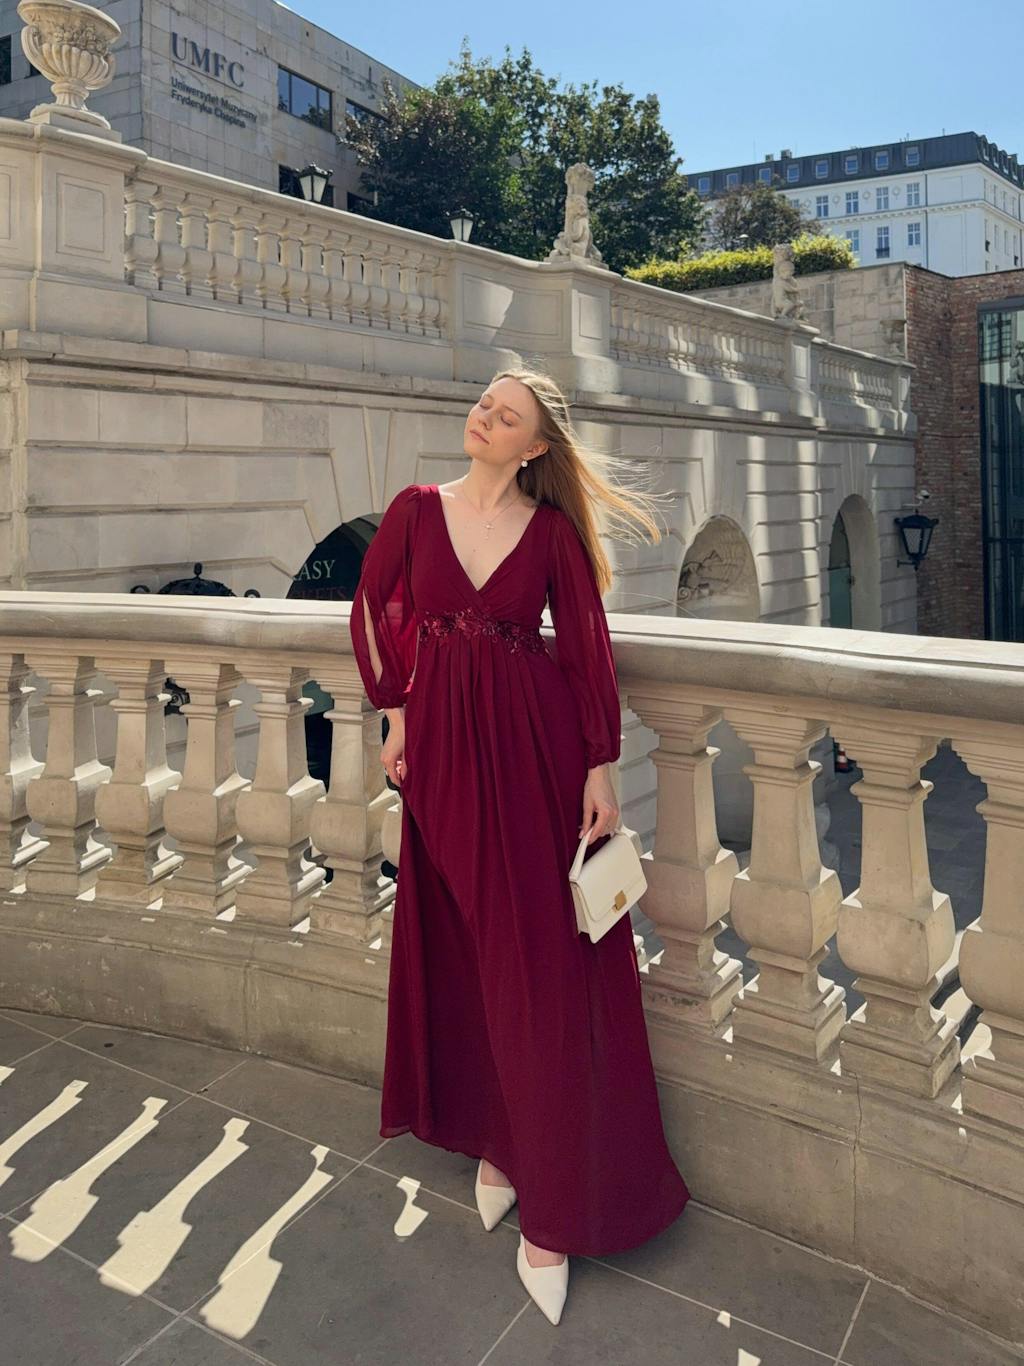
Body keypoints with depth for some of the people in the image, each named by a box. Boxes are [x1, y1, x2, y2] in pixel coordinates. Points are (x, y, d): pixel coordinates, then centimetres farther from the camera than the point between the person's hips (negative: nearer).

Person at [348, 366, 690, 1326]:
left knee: (541, 964, 0)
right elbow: (371, 609, 12)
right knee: (465, 954, 11)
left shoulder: (552, 530, -1)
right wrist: (396, 713, 7)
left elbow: (586, 647, -3)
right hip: (444, 744, 2)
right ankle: (495, 1137, 32)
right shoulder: (416, 509, 4)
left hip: (534, 743, -2)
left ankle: (550, 1211, 12)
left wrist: (600, 768, -7)